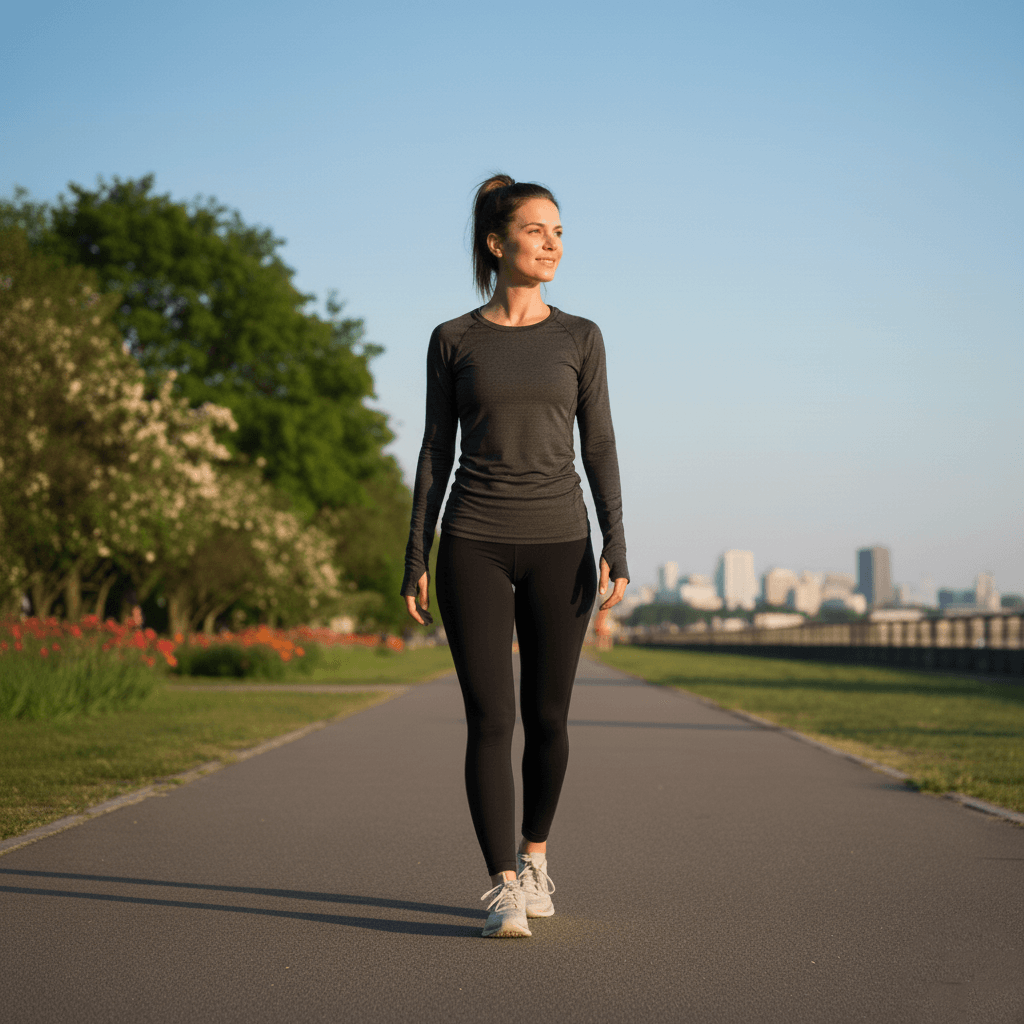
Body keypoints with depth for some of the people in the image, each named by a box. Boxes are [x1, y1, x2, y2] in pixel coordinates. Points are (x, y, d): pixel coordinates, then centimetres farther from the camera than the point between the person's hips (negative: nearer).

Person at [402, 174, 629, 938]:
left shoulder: (579, 338, 6)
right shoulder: (453, 341, 4)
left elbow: (599, 449, 4)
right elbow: (435, 453, 6)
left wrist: (615, 549, -7)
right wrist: (415, 559, 1)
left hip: (557, 543, 1)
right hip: (475, 545, -1)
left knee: (547, 716, 7)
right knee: (490, 721, -8)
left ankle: (535, 854, 30)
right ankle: (505, 891, -5)